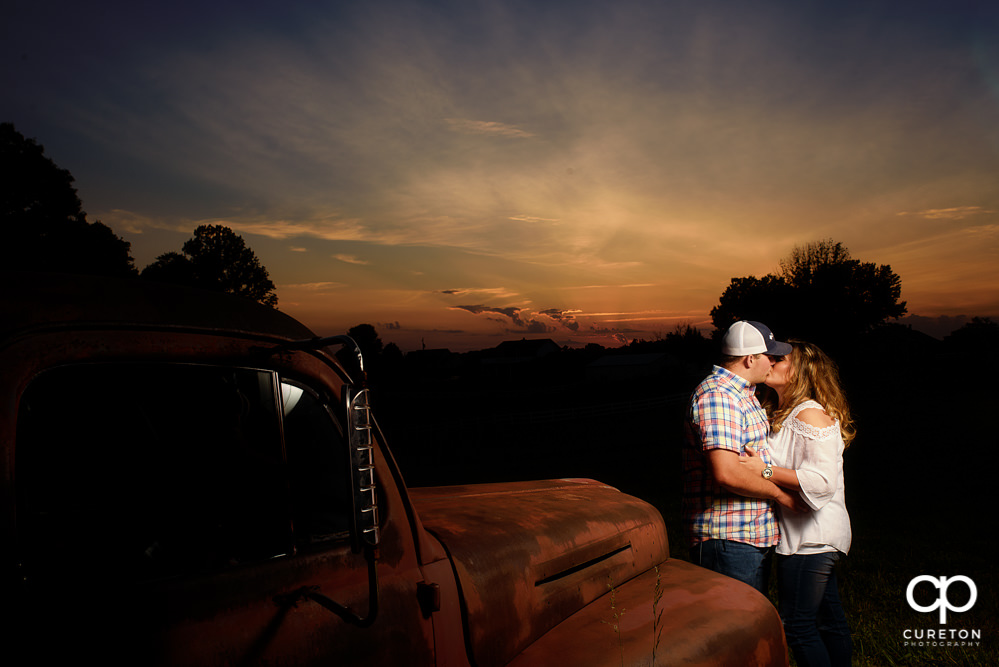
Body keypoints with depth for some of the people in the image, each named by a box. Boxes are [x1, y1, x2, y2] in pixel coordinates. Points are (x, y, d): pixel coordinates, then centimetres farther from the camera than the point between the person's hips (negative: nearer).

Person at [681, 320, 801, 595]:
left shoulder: (743, 394, 16)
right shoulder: (716, 396, -19)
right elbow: (727, 473, -28)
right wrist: (779, 492, -14)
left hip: (753, 538, 10)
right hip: (728, 541, -10)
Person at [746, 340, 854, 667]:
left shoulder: (811, 414, -16)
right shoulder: (784, 415, 14)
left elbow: (823, 480, -25)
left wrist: (766, 470, -24)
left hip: (811, 538, -9)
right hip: (813, 536, 9)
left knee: (797, 625, -2)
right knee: (828, 619, 18)